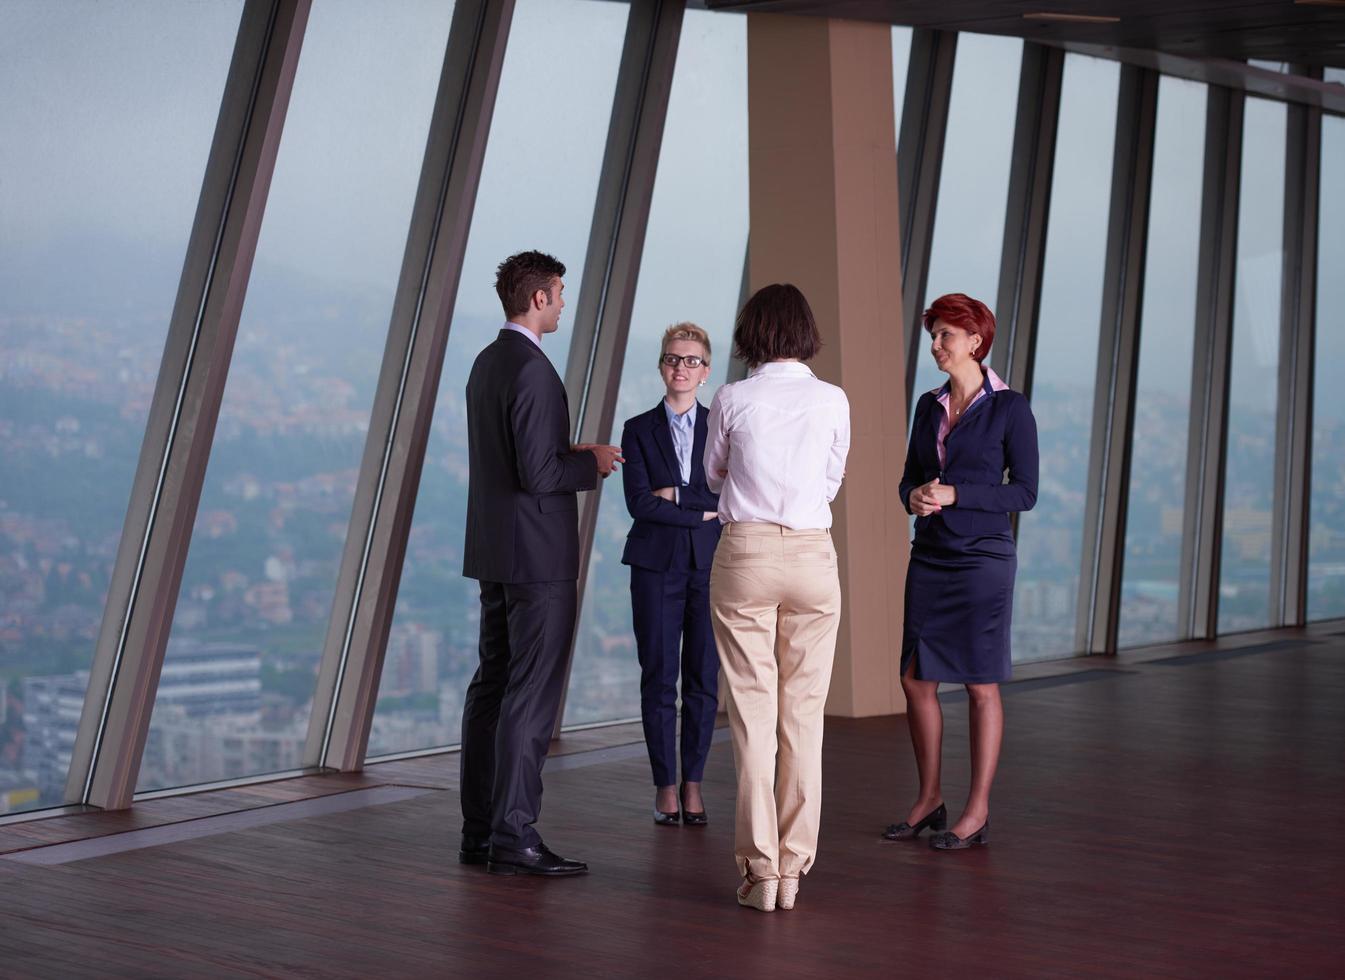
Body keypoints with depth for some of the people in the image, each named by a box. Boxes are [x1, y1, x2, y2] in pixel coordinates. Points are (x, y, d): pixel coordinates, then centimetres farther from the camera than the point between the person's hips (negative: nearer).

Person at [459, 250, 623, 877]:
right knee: (531, 696, -7)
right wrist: (591, 463, -7)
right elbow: (538, 475, -23)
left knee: (493, 686, 12)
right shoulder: (533, 371, -18)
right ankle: (513, 837, -5)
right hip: (537, 556, -10)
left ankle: (480, 832, 17)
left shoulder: (486, 363, 14)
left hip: (495, 553, 10)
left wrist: (572, 455, 15)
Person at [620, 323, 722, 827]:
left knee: (703, 680, 2)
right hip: (656, 567, -1)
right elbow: (639, 502, -6)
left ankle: (693, 784, 11)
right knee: (659, 679, 0)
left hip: (708, 566, 1)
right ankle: (665, 786, 9)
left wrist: (676, 494, -9)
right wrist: (702, 511, -9)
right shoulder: (639, 430, 6)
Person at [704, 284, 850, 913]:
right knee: (803, 714, 6)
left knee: (752, 714, 1)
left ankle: (760, 868, 2)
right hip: (813, 555, 2)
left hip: (746, 554, -1)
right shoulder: (833, 401, 1)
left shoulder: (732, 400, -3)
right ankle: (793, 868, 8)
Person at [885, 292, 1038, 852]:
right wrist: (914, 496, -8)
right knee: (916, 680, 8)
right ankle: (929, 799, 22)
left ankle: (978, 814, 8)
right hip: (929, 558, 6)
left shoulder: (1009, 408, -7)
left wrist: (955, 494, -17)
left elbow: (1025, 492, -10)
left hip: (983, 558, -6)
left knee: (981, 685, 0)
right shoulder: (929, 406, 10)